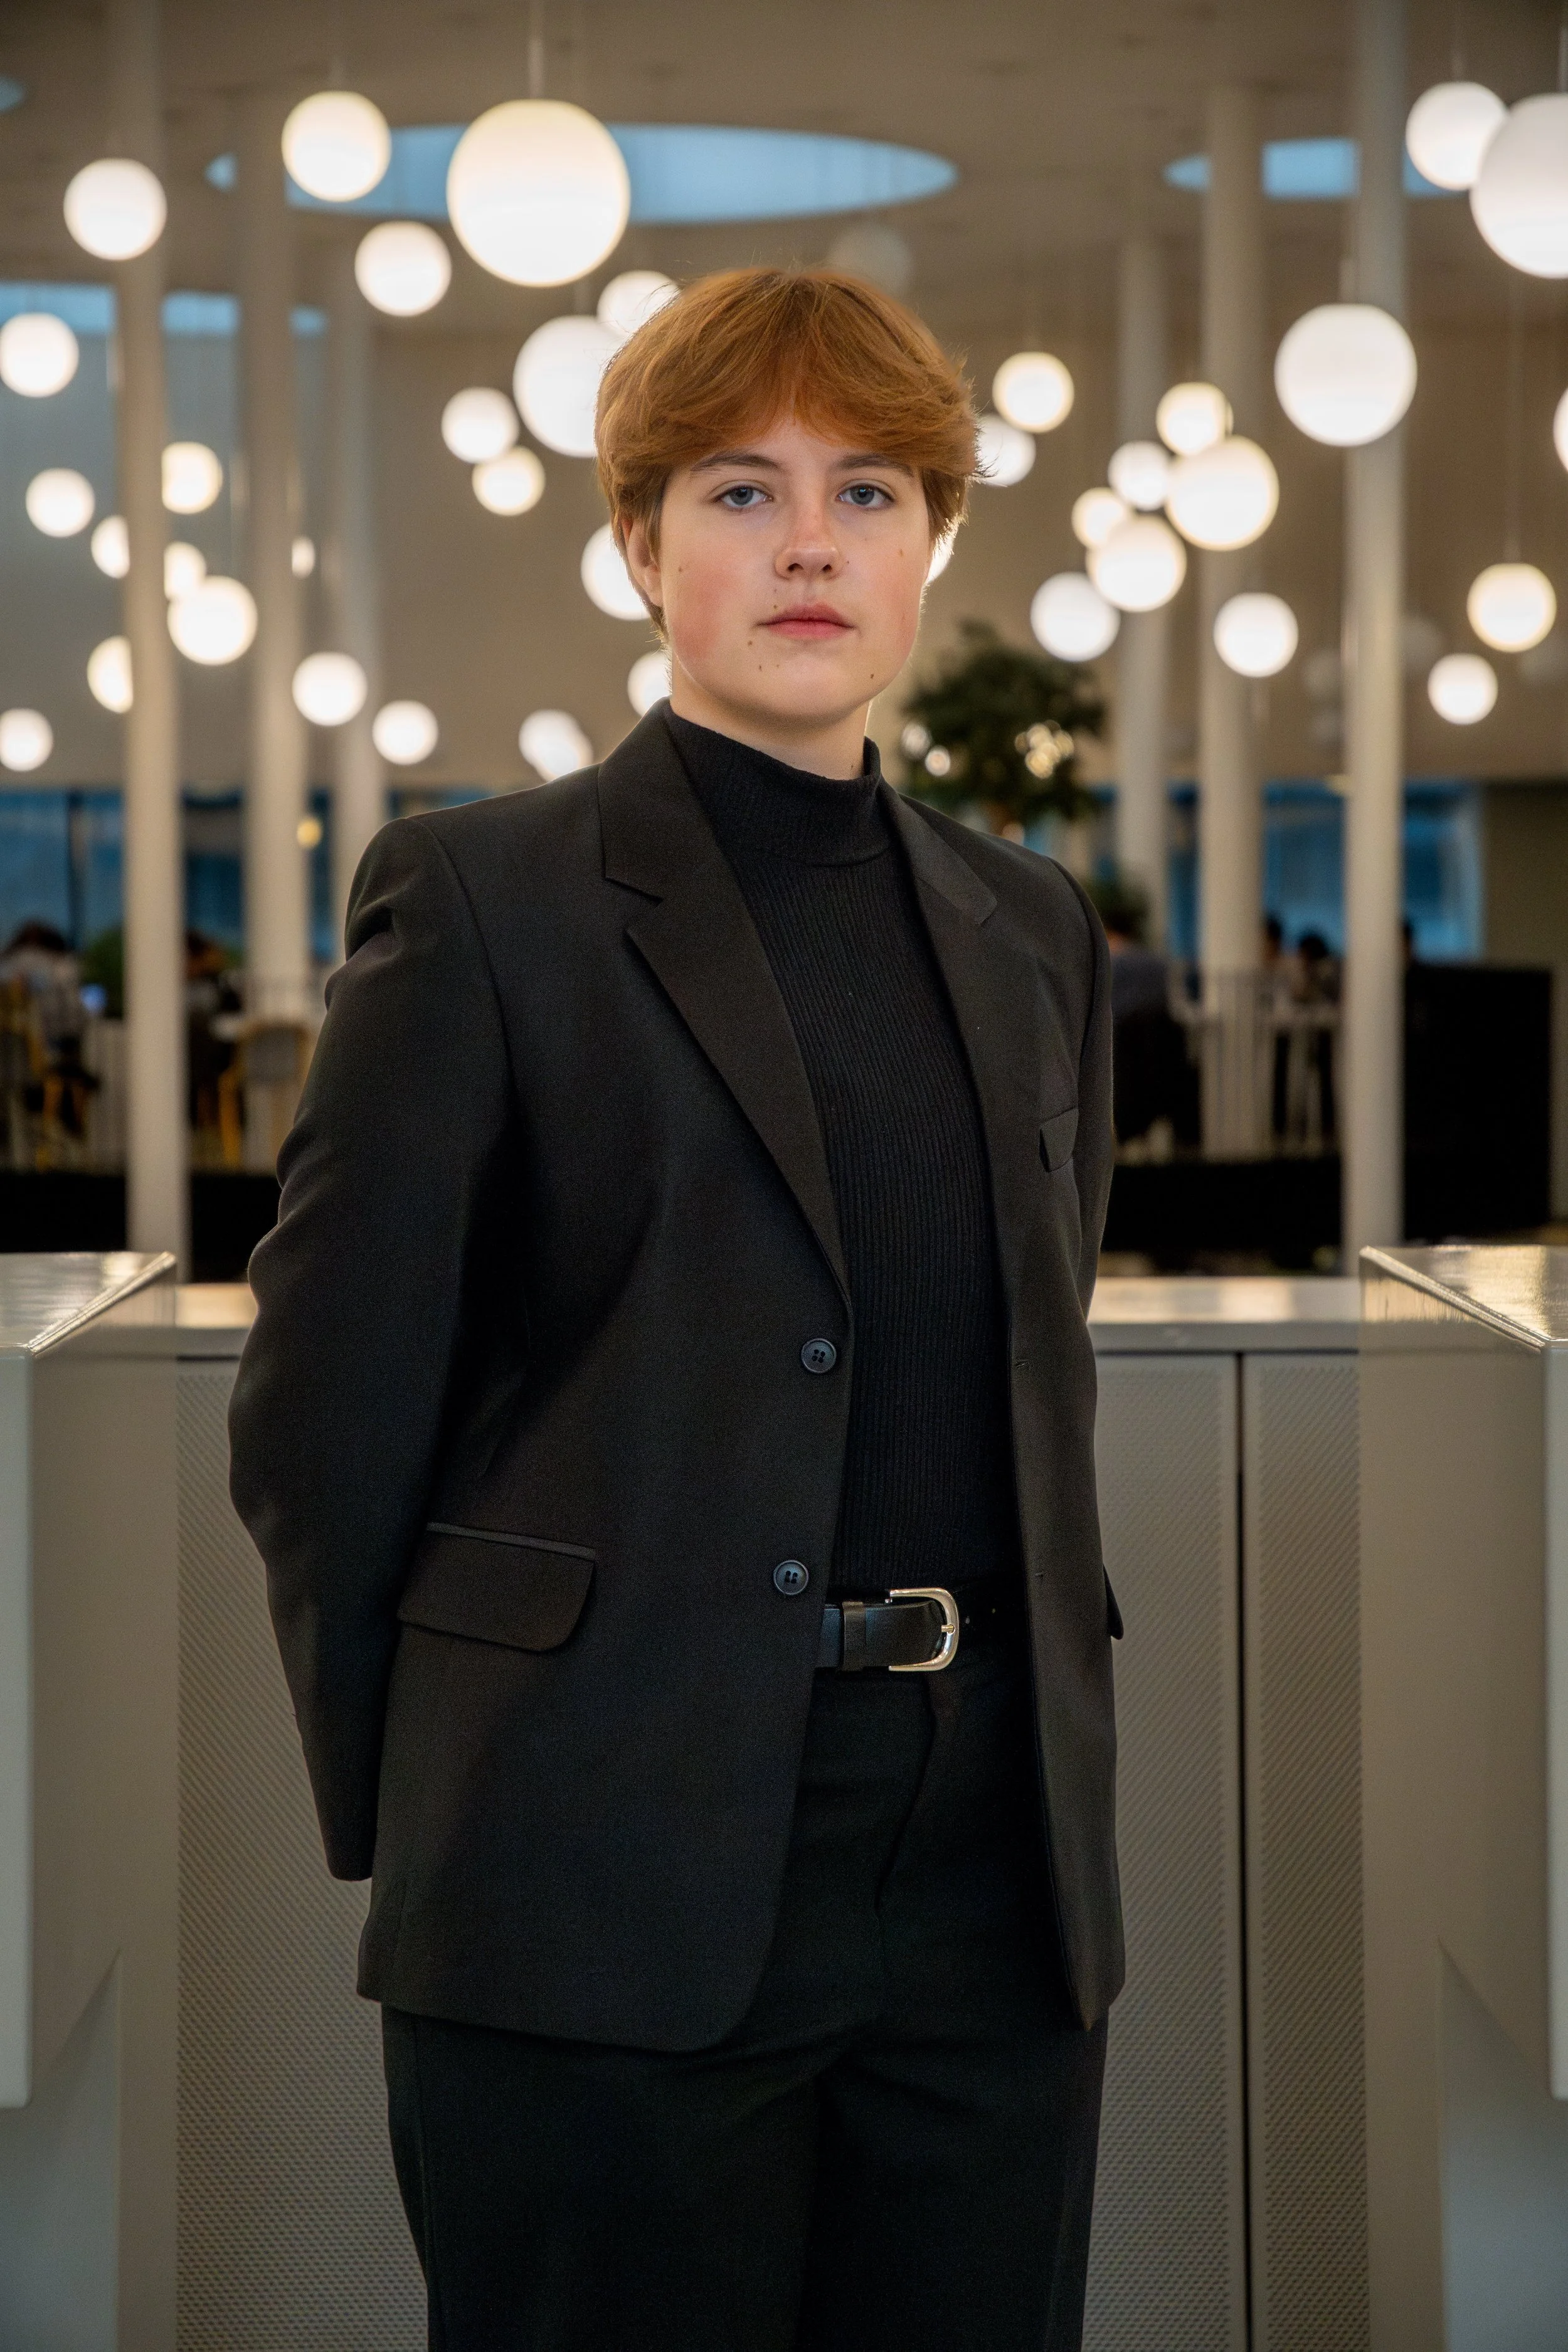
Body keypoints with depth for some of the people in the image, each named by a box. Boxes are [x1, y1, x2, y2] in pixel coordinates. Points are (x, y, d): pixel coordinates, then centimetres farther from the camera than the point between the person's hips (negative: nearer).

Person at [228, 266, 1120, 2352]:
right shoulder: (485, 898, -3)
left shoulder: (1029, 930, 13)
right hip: (614, 1903, -5)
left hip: (995, 1879, 5)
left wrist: (1037, 1706, 14)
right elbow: (324, 1410, -2)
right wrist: (413, 1824, 2)